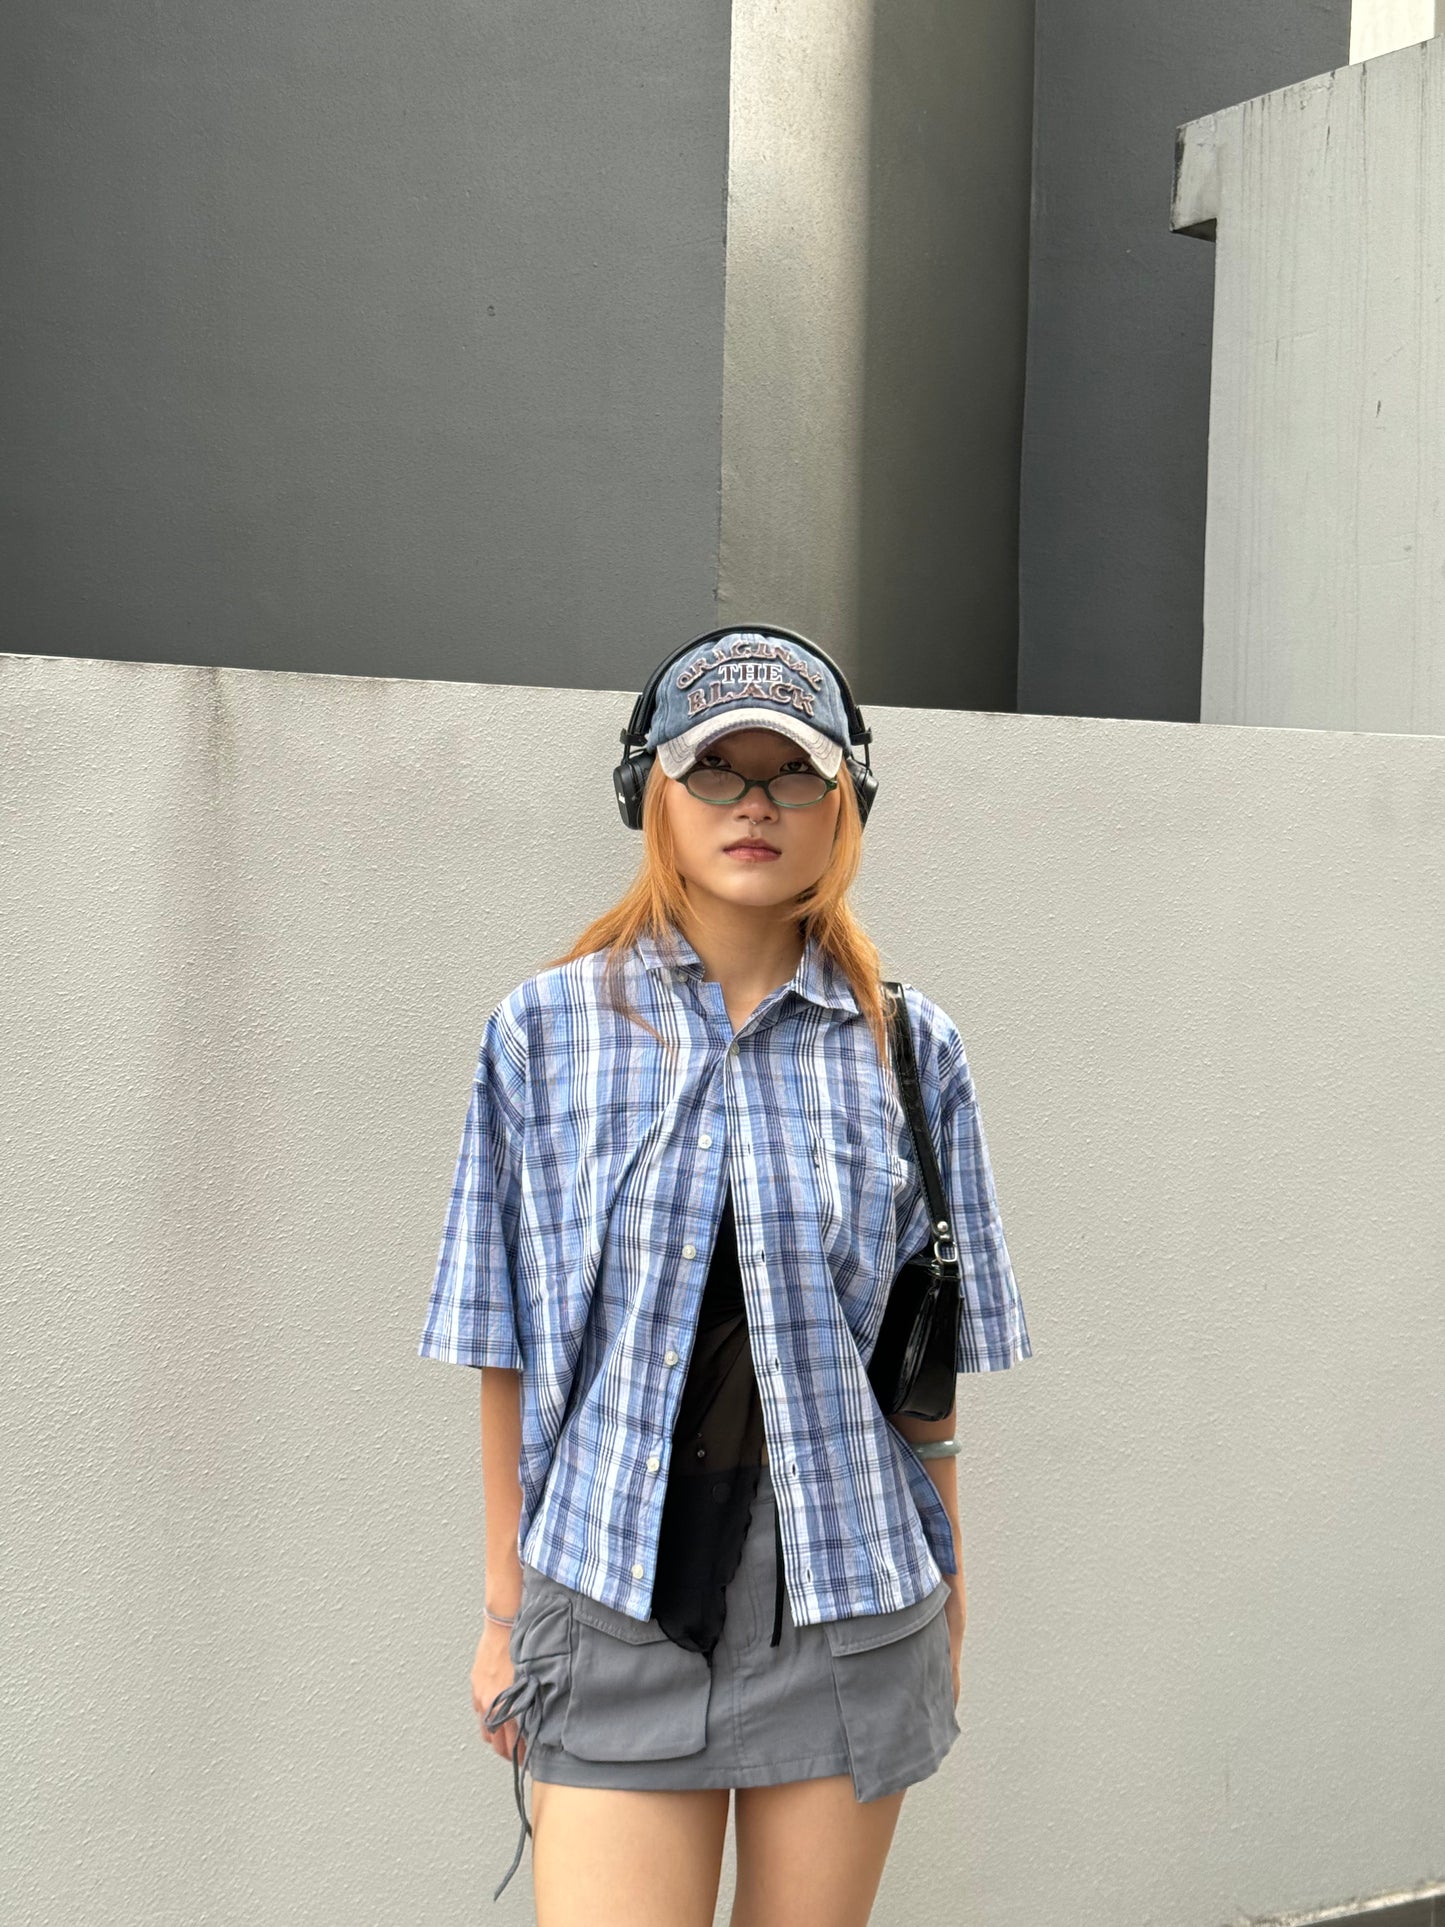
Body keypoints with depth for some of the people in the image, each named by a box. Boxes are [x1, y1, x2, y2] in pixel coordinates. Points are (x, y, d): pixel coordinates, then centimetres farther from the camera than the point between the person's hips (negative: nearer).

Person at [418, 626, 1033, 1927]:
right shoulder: (548, 1030, -1)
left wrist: (945, 1599, 6)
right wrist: (506, 1607, 3)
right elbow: (508, 1352, 2)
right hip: (615, 1606, -1)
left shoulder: (908, 1047, 1)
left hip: (847, 1603, 1)